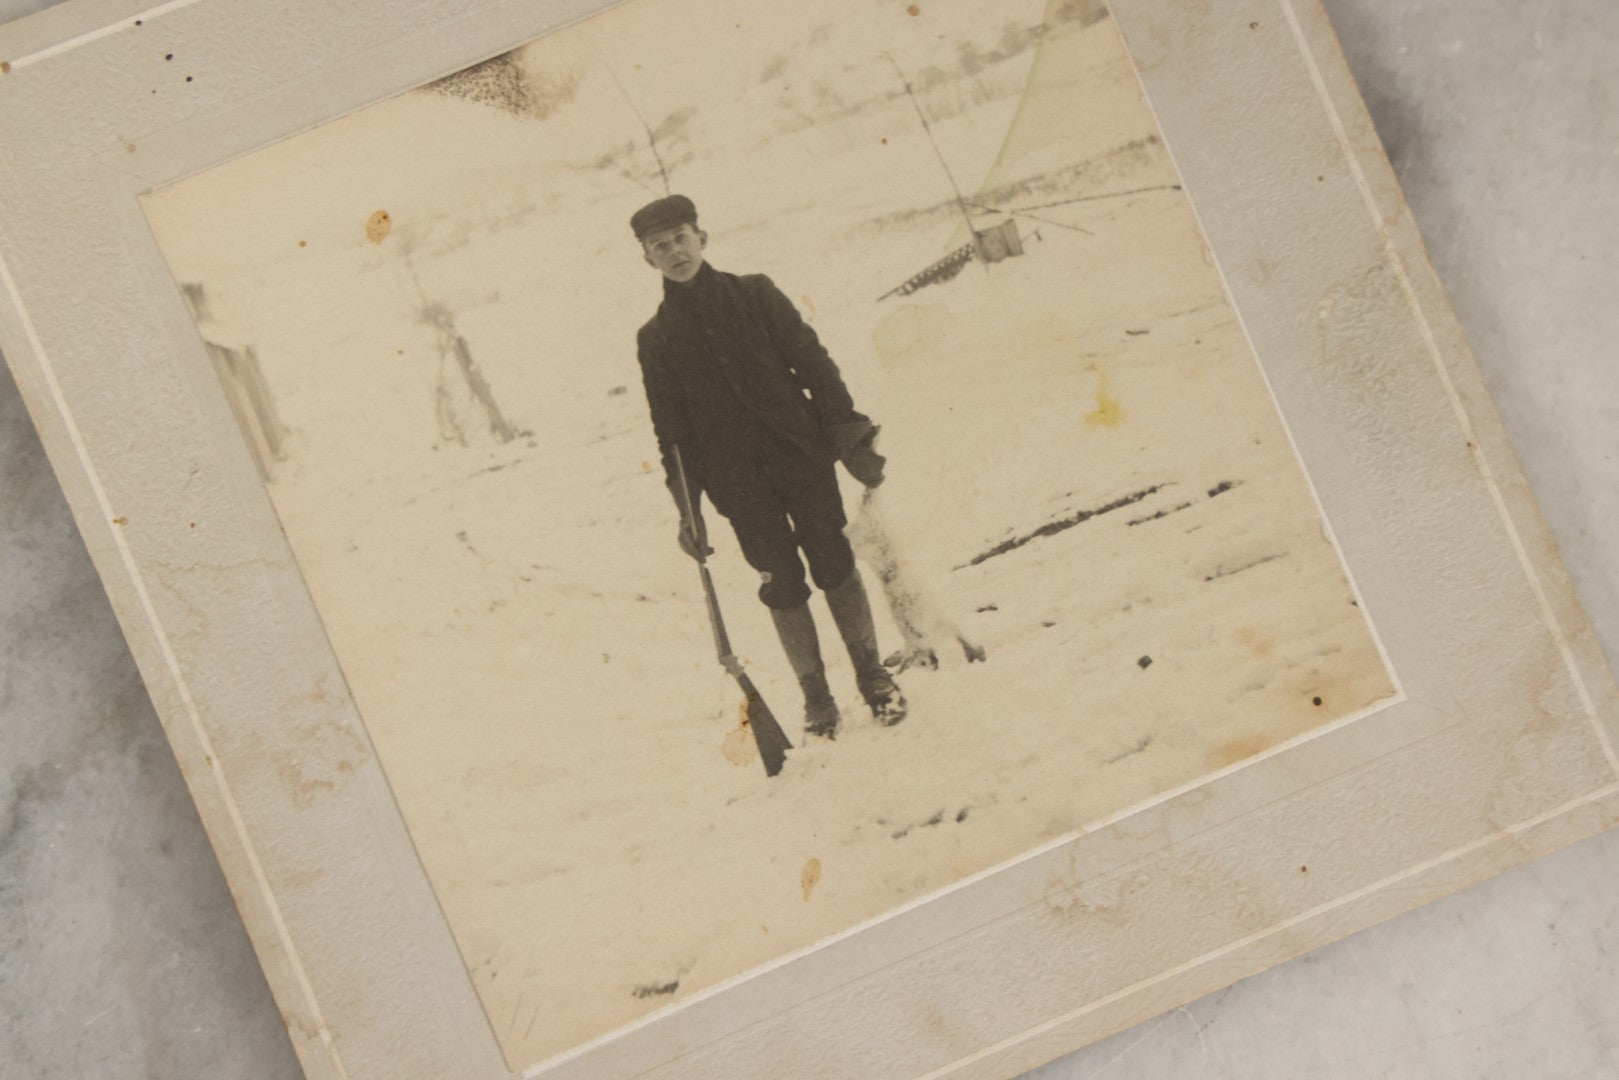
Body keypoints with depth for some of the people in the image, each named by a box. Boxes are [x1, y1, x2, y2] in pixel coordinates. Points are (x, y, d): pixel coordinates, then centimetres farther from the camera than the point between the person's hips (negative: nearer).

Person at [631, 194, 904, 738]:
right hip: (737, 483, 0)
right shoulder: (656, 339, 6)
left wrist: (848, 432, -3)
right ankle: (815, 697, 11)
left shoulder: (754, 294, 4)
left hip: (801, 455, 0)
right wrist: (687, 506, 3)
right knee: (782, 585, -1)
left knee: (833, 564, -1)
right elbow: (671, 429, 8)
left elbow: (812, 361, 4)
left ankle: (873, 675, 14)